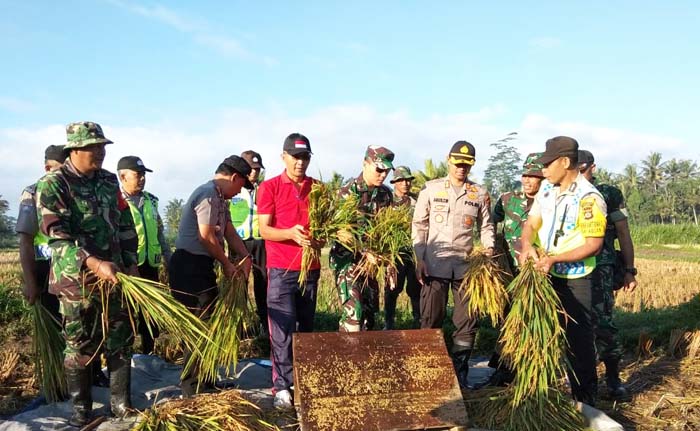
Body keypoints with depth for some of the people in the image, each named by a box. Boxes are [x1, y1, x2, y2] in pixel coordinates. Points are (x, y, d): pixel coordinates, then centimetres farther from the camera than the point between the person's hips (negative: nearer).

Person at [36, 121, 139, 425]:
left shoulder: (109, 181, 9)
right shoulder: (53, 184, -10)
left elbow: (125, 224, 16)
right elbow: (57, 236, -18)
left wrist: (131, 263, 11)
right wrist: (94, 264, -28)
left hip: (114, 275, 5)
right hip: (77, 279, -5)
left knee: (121, 341, 8)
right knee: (80, 346, 6)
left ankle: (121, 402, 21)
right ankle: (81, 407, 21)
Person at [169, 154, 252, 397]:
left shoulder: (220, 199, 17)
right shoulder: (209, 195, -16)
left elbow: (229, 232, 13)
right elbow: (206, 236, -19)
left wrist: (245, 257, -1)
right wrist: (227, 264, -9)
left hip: (201, 267, 11)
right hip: (189, 265, -11)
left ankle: (204, 381, 27)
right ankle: (192, 387, 3)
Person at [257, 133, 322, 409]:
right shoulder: (269, 187, -2)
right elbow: (264, 230, -7)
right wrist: (291, 233, -25)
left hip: (311, 268, 4)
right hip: (281, 269, -4)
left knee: (306, 327, 11)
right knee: (283, 329, -5)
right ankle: (282, 387, 0)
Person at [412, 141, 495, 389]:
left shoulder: (480, 194, 6)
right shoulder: (431, 189, 2)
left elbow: (486, 226, 14)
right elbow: (419, 225, 4)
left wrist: (488, 249, -5)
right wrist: (420, 260, -3)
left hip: (467, 265, 2)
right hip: (435, 264, -2)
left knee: (467, 321, 4)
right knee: (431, 320, 4)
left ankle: (460, 373, 17)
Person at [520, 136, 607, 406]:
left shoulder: (589, 198, -19)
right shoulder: (547, 188, 3)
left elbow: (594, 244, -20)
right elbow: (531, 223, 7)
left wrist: (554, 259, -25)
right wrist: (527, 246, -14)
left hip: (576, 280, -7)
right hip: (547, 276, 7)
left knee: (579, 340, 3)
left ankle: (585, 401, 18)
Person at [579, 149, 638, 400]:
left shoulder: (610, 195, 3)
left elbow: (624, 235, 4)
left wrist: (630, 270, 0)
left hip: (600, 269, -3)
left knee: (602, 325, -9)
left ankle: (613, 379, 7)